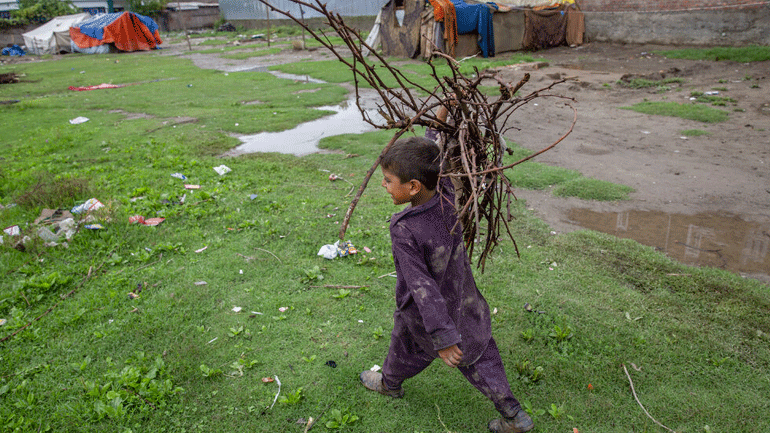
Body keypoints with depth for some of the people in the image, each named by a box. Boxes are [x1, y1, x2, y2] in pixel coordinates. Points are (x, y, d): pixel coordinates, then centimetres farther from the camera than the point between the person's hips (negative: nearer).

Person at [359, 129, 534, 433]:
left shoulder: (403, 231, -35)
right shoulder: (448, 197, -21)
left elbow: (422, 285, -33)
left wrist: (442, 337, -28)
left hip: (426, 311, -4)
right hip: (464, 300, 5)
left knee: (405, 348, 26)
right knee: (476, 355, 21)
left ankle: (390, 384, 56)